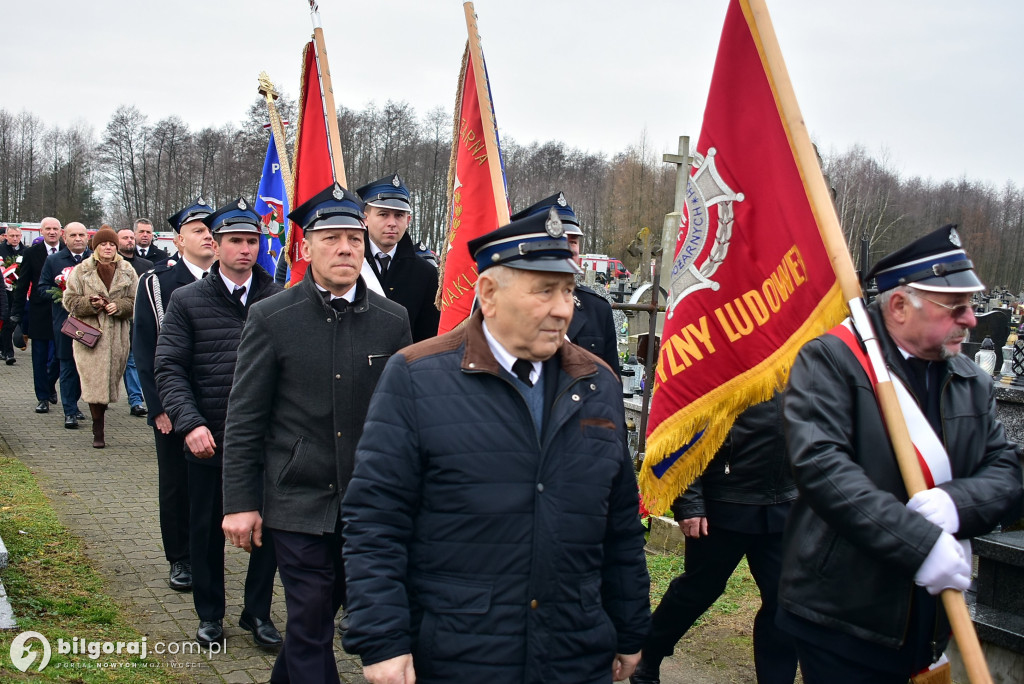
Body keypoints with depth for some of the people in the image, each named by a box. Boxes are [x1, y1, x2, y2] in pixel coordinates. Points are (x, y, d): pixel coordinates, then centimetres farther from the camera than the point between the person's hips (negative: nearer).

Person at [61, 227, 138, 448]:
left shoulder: (127, 272, 9)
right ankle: (98, 432, -3)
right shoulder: (81, 271, 5)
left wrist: (118, 306, -11)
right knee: (95, 382, -8)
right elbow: (70, 300, 3)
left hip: (117, 336, 2)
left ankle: (99, 420, 25)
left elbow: (135, 301, 8)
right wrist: (91, 303, -14)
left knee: (111, 379, 5)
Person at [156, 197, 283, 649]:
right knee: (207, 530, 12)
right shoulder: (187, 301, 2)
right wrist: (190, 423, -15)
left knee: (268, 527, 6)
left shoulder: (280, 300, 2)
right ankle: (210, 614, 30)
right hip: (209, 441, 0)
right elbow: (169, 368, -3)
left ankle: (258, 612, 25)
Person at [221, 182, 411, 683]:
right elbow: (244, 420, -3)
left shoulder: (393, 320, 1)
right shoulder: (271, 318, -5)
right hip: (298, 501, -3)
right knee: (311, 621, 3)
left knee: (323, 607, 16)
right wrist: (240, 503, -5)